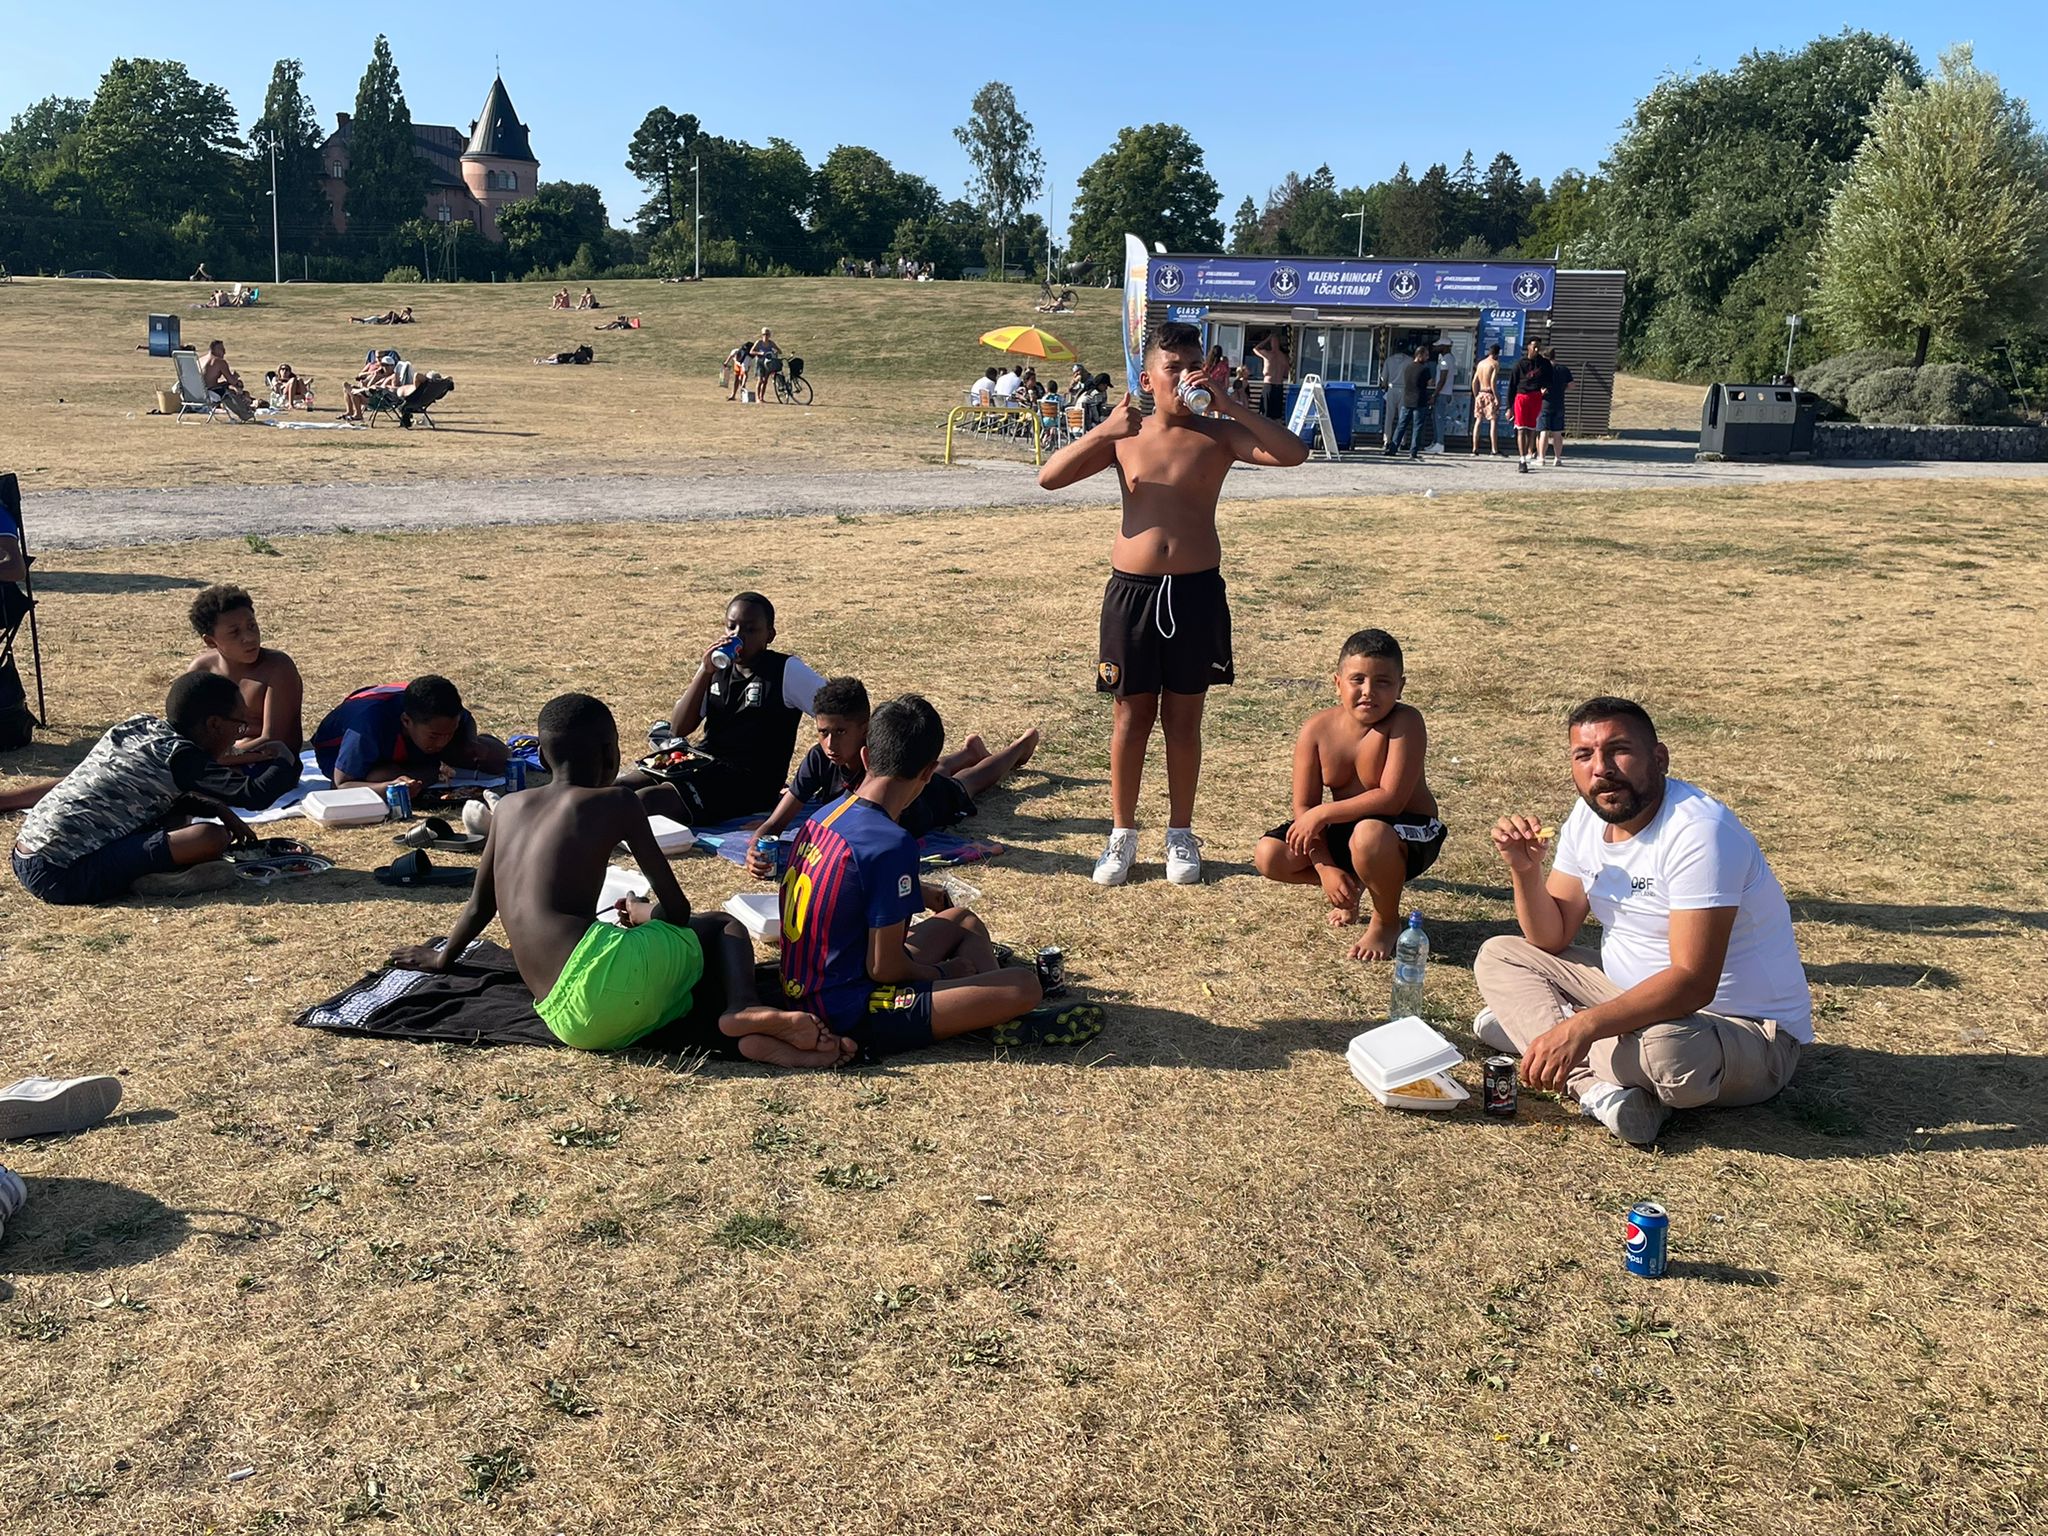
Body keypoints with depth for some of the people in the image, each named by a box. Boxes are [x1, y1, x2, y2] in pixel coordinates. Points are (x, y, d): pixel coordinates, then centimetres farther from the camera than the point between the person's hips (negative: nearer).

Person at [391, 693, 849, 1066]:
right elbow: (678, 910, 6)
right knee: (726, 928, 17)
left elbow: (480, 906, 32)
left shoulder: (510, 807, 20)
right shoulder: (615, 801, 5)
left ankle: (759, 1037, -7)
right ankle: (743, 1010, -14)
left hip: (562, 1016, 6)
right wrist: (645, 913, 30)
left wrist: (441, 959, 51)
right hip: (599, 970, -5)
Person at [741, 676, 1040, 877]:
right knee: (938, 770, 39)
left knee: (969, 780, 32)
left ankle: (1019, 748, 64)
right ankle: (969, 751, 72)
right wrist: (755, 849, -59)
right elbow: (775, 824, -37)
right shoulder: (819, 760, -39)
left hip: (938, 799, -3)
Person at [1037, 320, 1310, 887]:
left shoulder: (1218, 436, 1)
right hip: (1132, 590, 1)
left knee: (1183, 719, 9)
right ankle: (1122, 832, 22)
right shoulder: (1123, 437, 4)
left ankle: (1181, 833, 23)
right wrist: (1103, 431, -16)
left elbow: (1293, 453, -13)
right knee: (1132, 717, 8)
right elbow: (1049, 477, -3)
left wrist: (1227, 405, -18)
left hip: (1197, 591, 0)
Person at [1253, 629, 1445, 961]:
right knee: (1269, 856, -12)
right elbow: (1304, 807, -8)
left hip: (1408, 832, -5)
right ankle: (1350, 886, 17)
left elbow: (1391, 799, -31)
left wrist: (1323, 813, -28)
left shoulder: (1405, 722, -24)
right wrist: (1325, 867, -18)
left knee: (1367, 836, -40)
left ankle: (1387, 921, -8)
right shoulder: (1317, 730, -11)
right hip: (1343, 826, 5)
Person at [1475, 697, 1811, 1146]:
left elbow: (1693, 983, -33)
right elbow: (1553, 938, 6)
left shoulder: (1698, 831, -26)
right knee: (1497, 956, 1)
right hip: (1638, 993, 9)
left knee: (1663, 1046, -42)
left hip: (1746, 1031, -8)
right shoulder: (1588, 817, 0)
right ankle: (1599, 1087, -19)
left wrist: (1583, 1026, -42)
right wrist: (1525, 869, -13)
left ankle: (1527, 1024, -12)